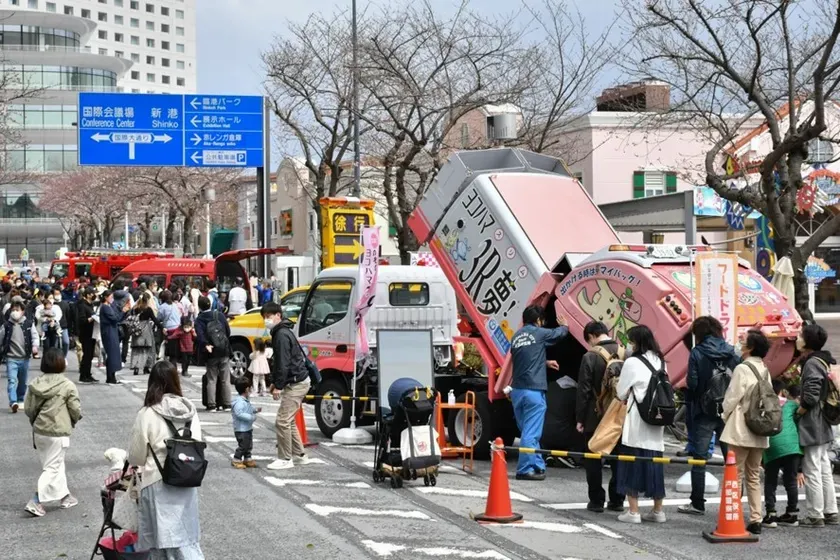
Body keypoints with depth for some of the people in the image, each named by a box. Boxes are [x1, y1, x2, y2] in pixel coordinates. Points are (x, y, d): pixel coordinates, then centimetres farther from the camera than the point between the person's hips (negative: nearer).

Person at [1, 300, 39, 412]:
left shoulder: (29, 324, -2)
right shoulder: (6, 325, -3)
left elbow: (35, 336, -1)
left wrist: (35, 346, -20)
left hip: (25, 358, 2)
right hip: (11, 358, -2)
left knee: (23, 382, 15)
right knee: (12, 380, -16)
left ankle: (20, 401, 33)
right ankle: (13, 402, -26)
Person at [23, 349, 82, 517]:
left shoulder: (35, 384, 0)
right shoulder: (67, 386, -14)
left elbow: (28, 408, 3)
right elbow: (76, 410, -10)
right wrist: (73, 421, 12)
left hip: (39, 432, 6)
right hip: (58, 433, -6)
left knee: (56, 464, 19)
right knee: (52, 467, 2)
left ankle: (64, 496, 30)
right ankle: (36, 502, -7)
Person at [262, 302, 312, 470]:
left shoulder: (282, 335, -16)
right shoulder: (281, 333, 17)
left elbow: (283, 363, -22)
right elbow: (279, 362, 23)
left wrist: (278, 385, -20)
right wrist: (275, 382, 20)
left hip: (296, 383, -11)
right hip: (298, 381, 11)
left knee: (282, 421, -9)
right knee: (288, 421, 17)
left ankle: (285, 459, -4)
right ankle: (299, 455, 24)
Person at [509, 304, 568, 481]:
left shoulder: (517, 336, 11)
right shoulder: (539, 333, -5)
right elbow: (559, 333, 15)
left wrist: (546, 362, 37)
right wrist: (564, 325, 37)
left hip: (517, 390, 7)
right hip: (533, 391, -7)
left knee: (527, 430, 13)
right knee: (531, 433, -5)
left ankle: (538, 465, 20)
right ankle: (525, 470, -6)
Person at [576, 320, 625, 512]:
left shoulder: (590, 357, -12)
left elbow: (583, 391, -11)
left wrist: (580, 418, -3)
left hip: (595, 417, -4)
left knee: (593, 460, 5)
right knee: (618, 459, 12)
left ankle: (596, 501, 5)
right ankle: (617, 500, 15)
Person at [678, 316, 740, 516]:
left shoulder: (697, 353, -7)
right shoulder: (732, 353, 3)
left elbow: (692, 383, -11)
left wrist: (691, 397, 7)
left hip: (704, 411, -3)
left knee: (699, 458, 4)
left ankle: (697, 503, 5)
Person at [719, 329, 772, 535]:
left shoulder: (742, 369, -11)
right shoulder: (765, 371, 9)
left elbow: (732, 398, -11)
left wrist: (725, 417, 5)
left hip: (740, 430, -7)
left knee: (735, 476, -3)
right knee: (754, 477, 12)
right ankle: (756, 520, 11)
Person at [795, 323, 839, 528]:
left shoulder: (812, 364, -18)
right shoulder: (823, 361, 13)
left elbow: (811, 397, -25)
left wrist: (797, 412, -12)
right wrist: (802, 401, 13)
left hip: (811, 426, -10)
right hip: (822, 426, 10)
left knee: (812, 471, -4)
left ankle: (815, 516, 0)